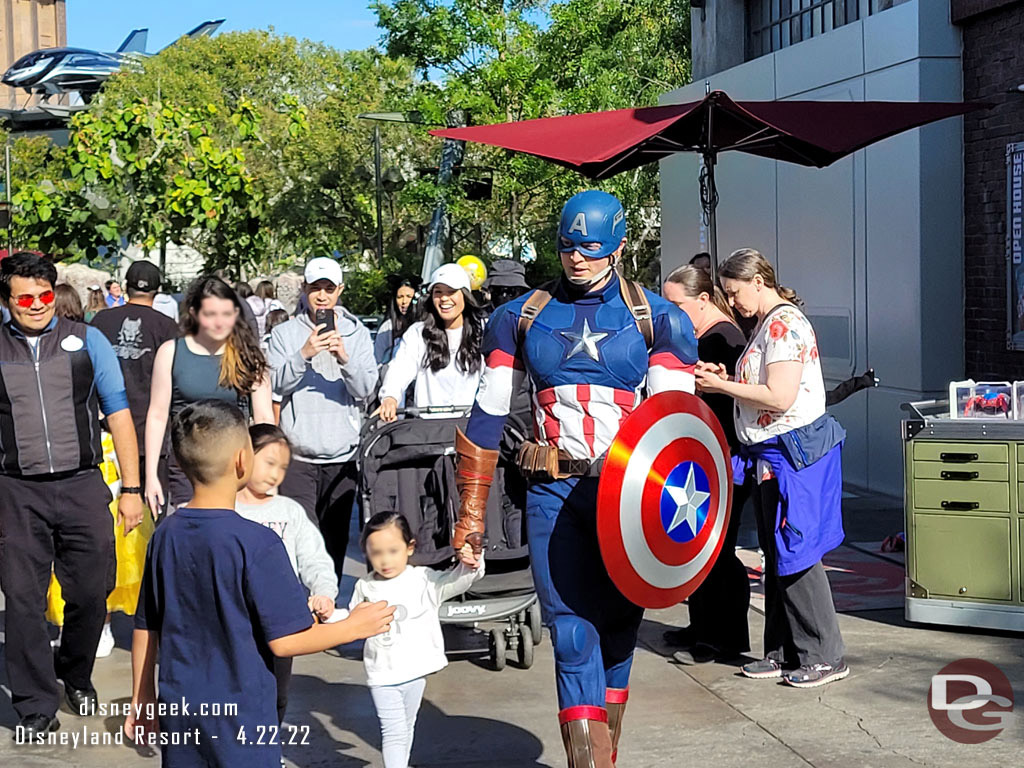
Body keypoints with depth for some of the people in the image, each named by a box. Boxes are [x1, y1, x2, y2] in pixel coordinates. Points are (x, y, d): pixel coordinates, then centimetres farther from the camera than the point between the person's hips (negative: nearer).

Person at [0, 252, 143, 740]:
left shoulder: (86, 341, 4)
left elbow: (118, 415, 6)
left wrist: (131, 489, 3)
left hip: (82, 486, 0)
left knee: (90, 594, 6)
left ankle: (76, 677, 33)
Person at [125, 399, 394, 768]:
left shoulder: (166, 535, 1)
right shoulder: (256, 543, -17)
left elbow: (145, 630, 8)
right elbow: (285, 641, -16)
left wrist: (142, 700, 20)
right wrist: (353, 627, -2)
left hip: (179, 711, 6)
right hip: (240, 720, -5)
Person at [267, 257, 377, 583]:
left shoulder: (357, 333, 8)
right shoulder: (285, 333, 7)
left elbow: (365, 389, -3)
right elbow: (278, 383, -6)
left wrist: (344, 357, -20)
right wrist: (304, 354, -22)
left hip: (342, 457, 1)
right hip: (298, 455, -1)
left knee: (335, 538, 8)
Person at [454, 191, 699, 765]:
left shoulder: (659, 320, 4)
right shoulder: (520, 318, 9)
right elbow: (487, 417, 10)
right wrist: (472, 513, 7)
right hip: (554, 495, 0)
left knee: (617, 634, 9)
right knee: (573, 639, -8)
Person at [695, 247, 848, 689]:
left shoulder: (784, 325, -16)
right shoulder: (768, 325, 16)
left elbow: (779, 397, -23)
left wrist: (722, 386, -15)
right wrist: (724, 379, 4)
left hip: (791, 453, -10)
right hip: (771, 455, 10)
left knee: (795, 557, -6)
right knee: (776, 558, 13)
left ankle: (825, 657, 2)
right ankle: (783, 652, 21)